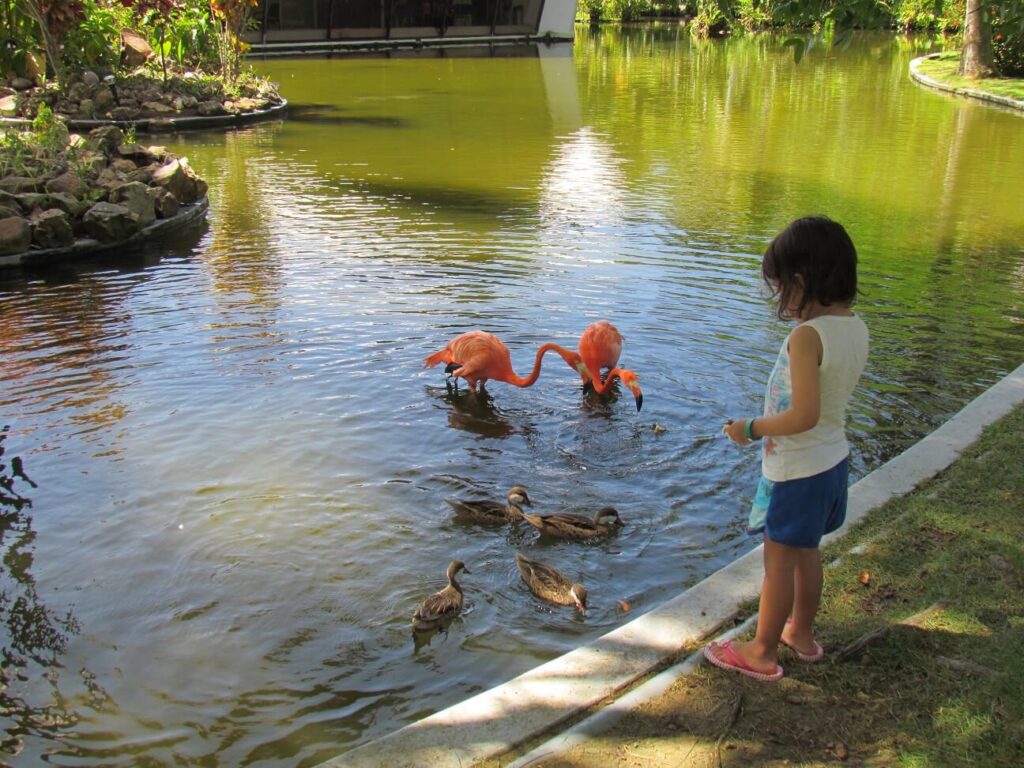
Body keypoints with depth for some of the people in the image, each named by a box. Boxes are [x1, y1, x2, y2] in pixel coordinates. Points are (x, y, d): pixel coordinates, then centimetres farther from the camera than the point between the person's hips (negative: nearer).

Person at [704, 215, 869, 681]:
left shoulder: (806, 336, -27)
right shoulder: (856, 327, -2)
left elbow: (803, 416, -30)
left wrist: (751, 429, -17)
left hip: (797, 468, -8)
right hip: (833, 459, 8)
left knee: (779, 560, 7)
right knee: (806, 552, 24)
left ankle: (762, 652, 22)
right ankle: (801, 632, 42)